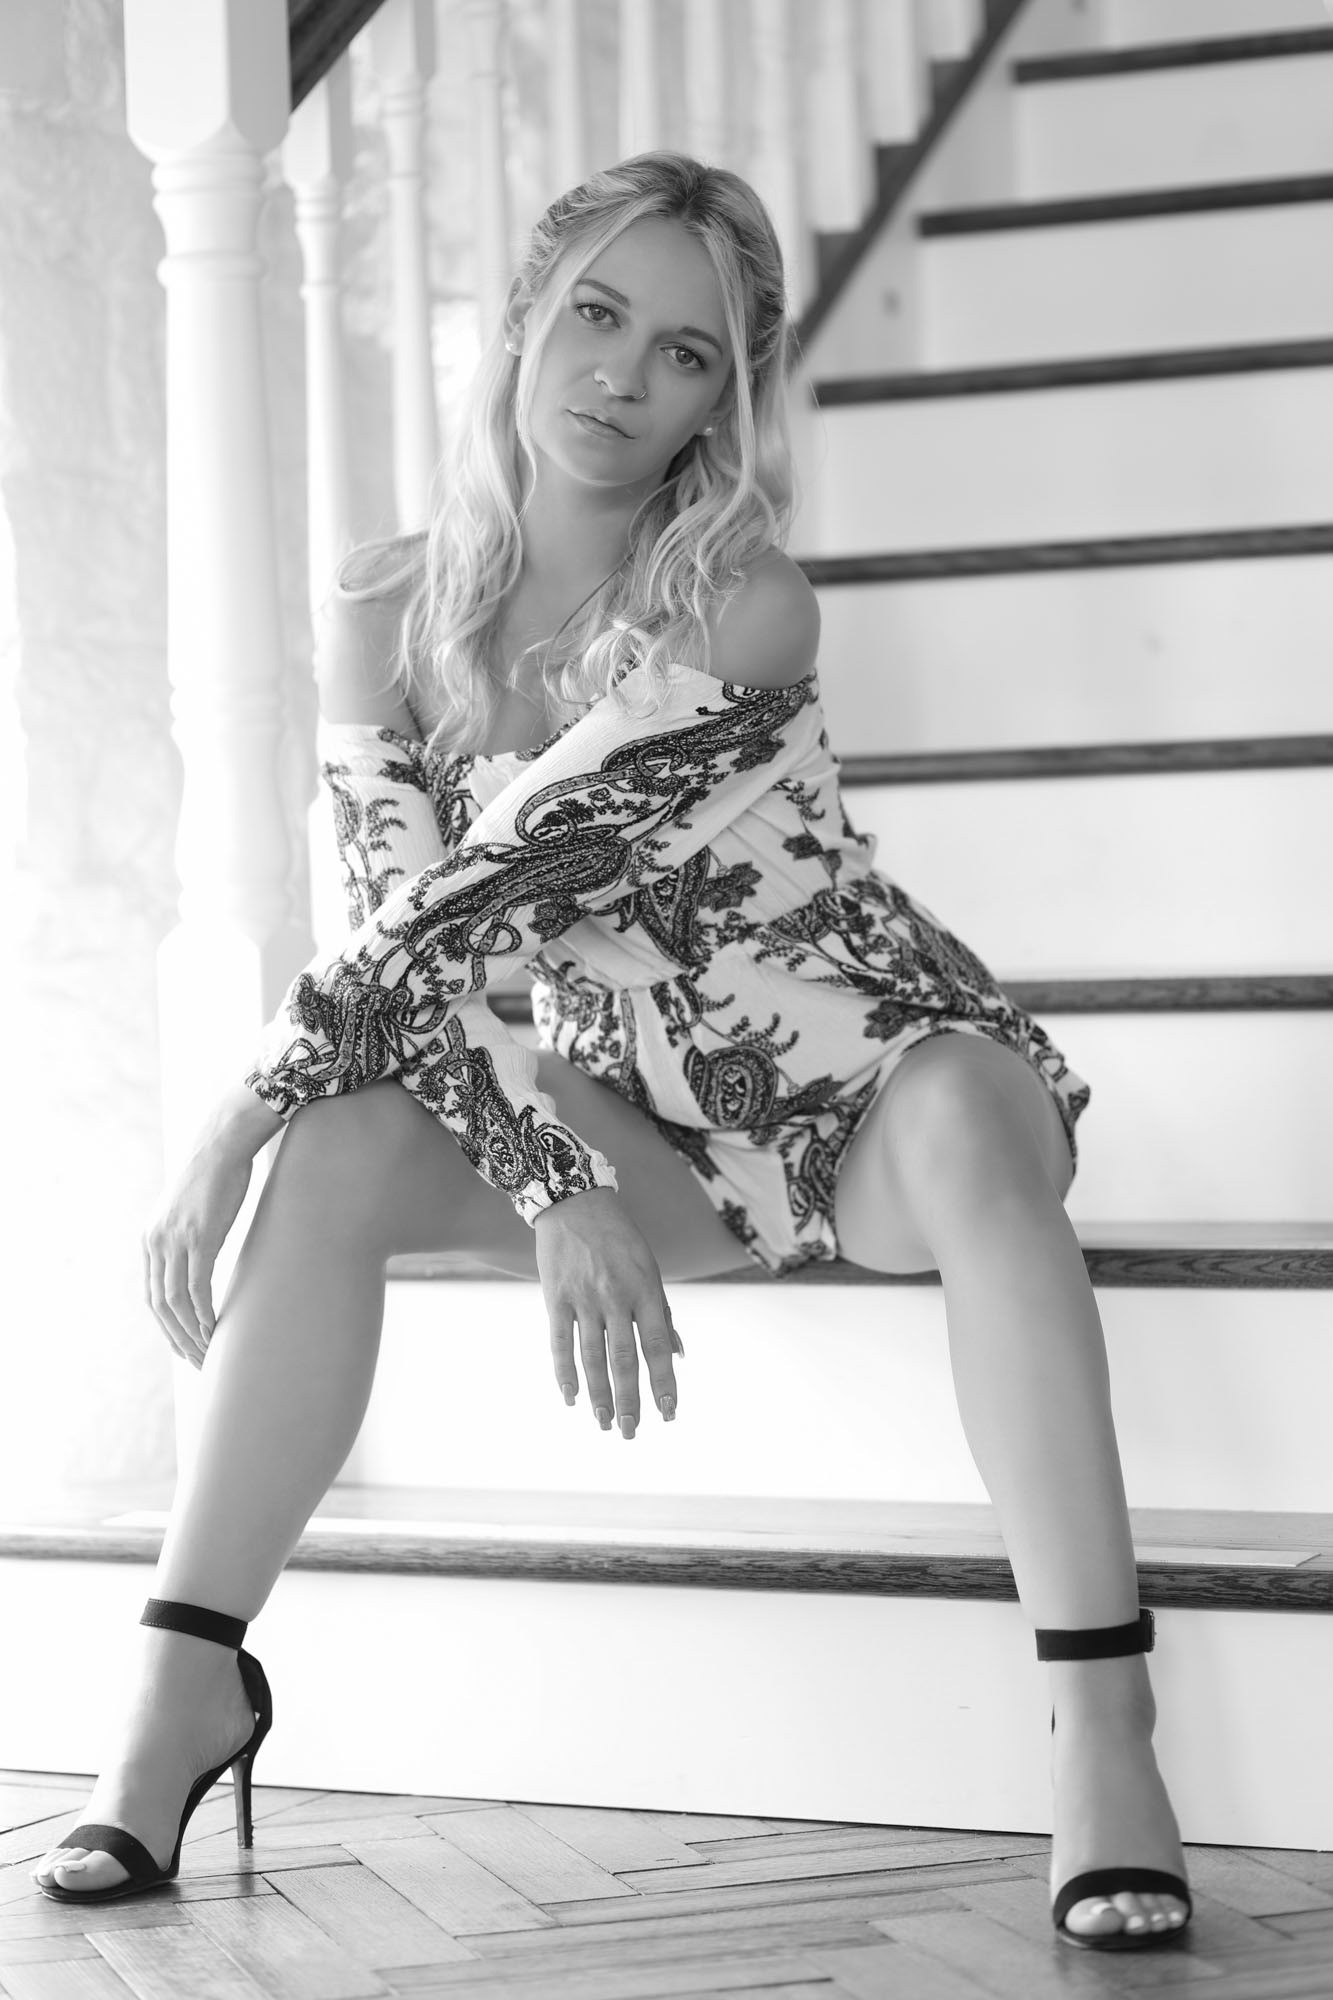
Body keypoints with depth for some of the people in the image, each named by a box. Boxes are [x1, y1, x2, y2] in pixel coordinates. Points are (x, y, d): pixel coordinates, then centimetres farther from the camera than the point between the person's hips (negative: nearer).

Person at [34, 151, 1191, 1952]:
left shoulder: (745, 610, -20)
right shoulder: (386, 616, -7)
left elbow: (486, 894, -25)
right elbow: (398, 914, -14)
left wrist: (238, 1115, -25)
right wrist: (561, 1193, -28)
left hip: (877, 1077, -4)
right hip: (645, 1118, 4)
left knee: (964, 1121, -38)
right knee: (344, 1157, -22)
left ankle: (1106, 1736, -38)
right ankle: (186, 1689, -17)